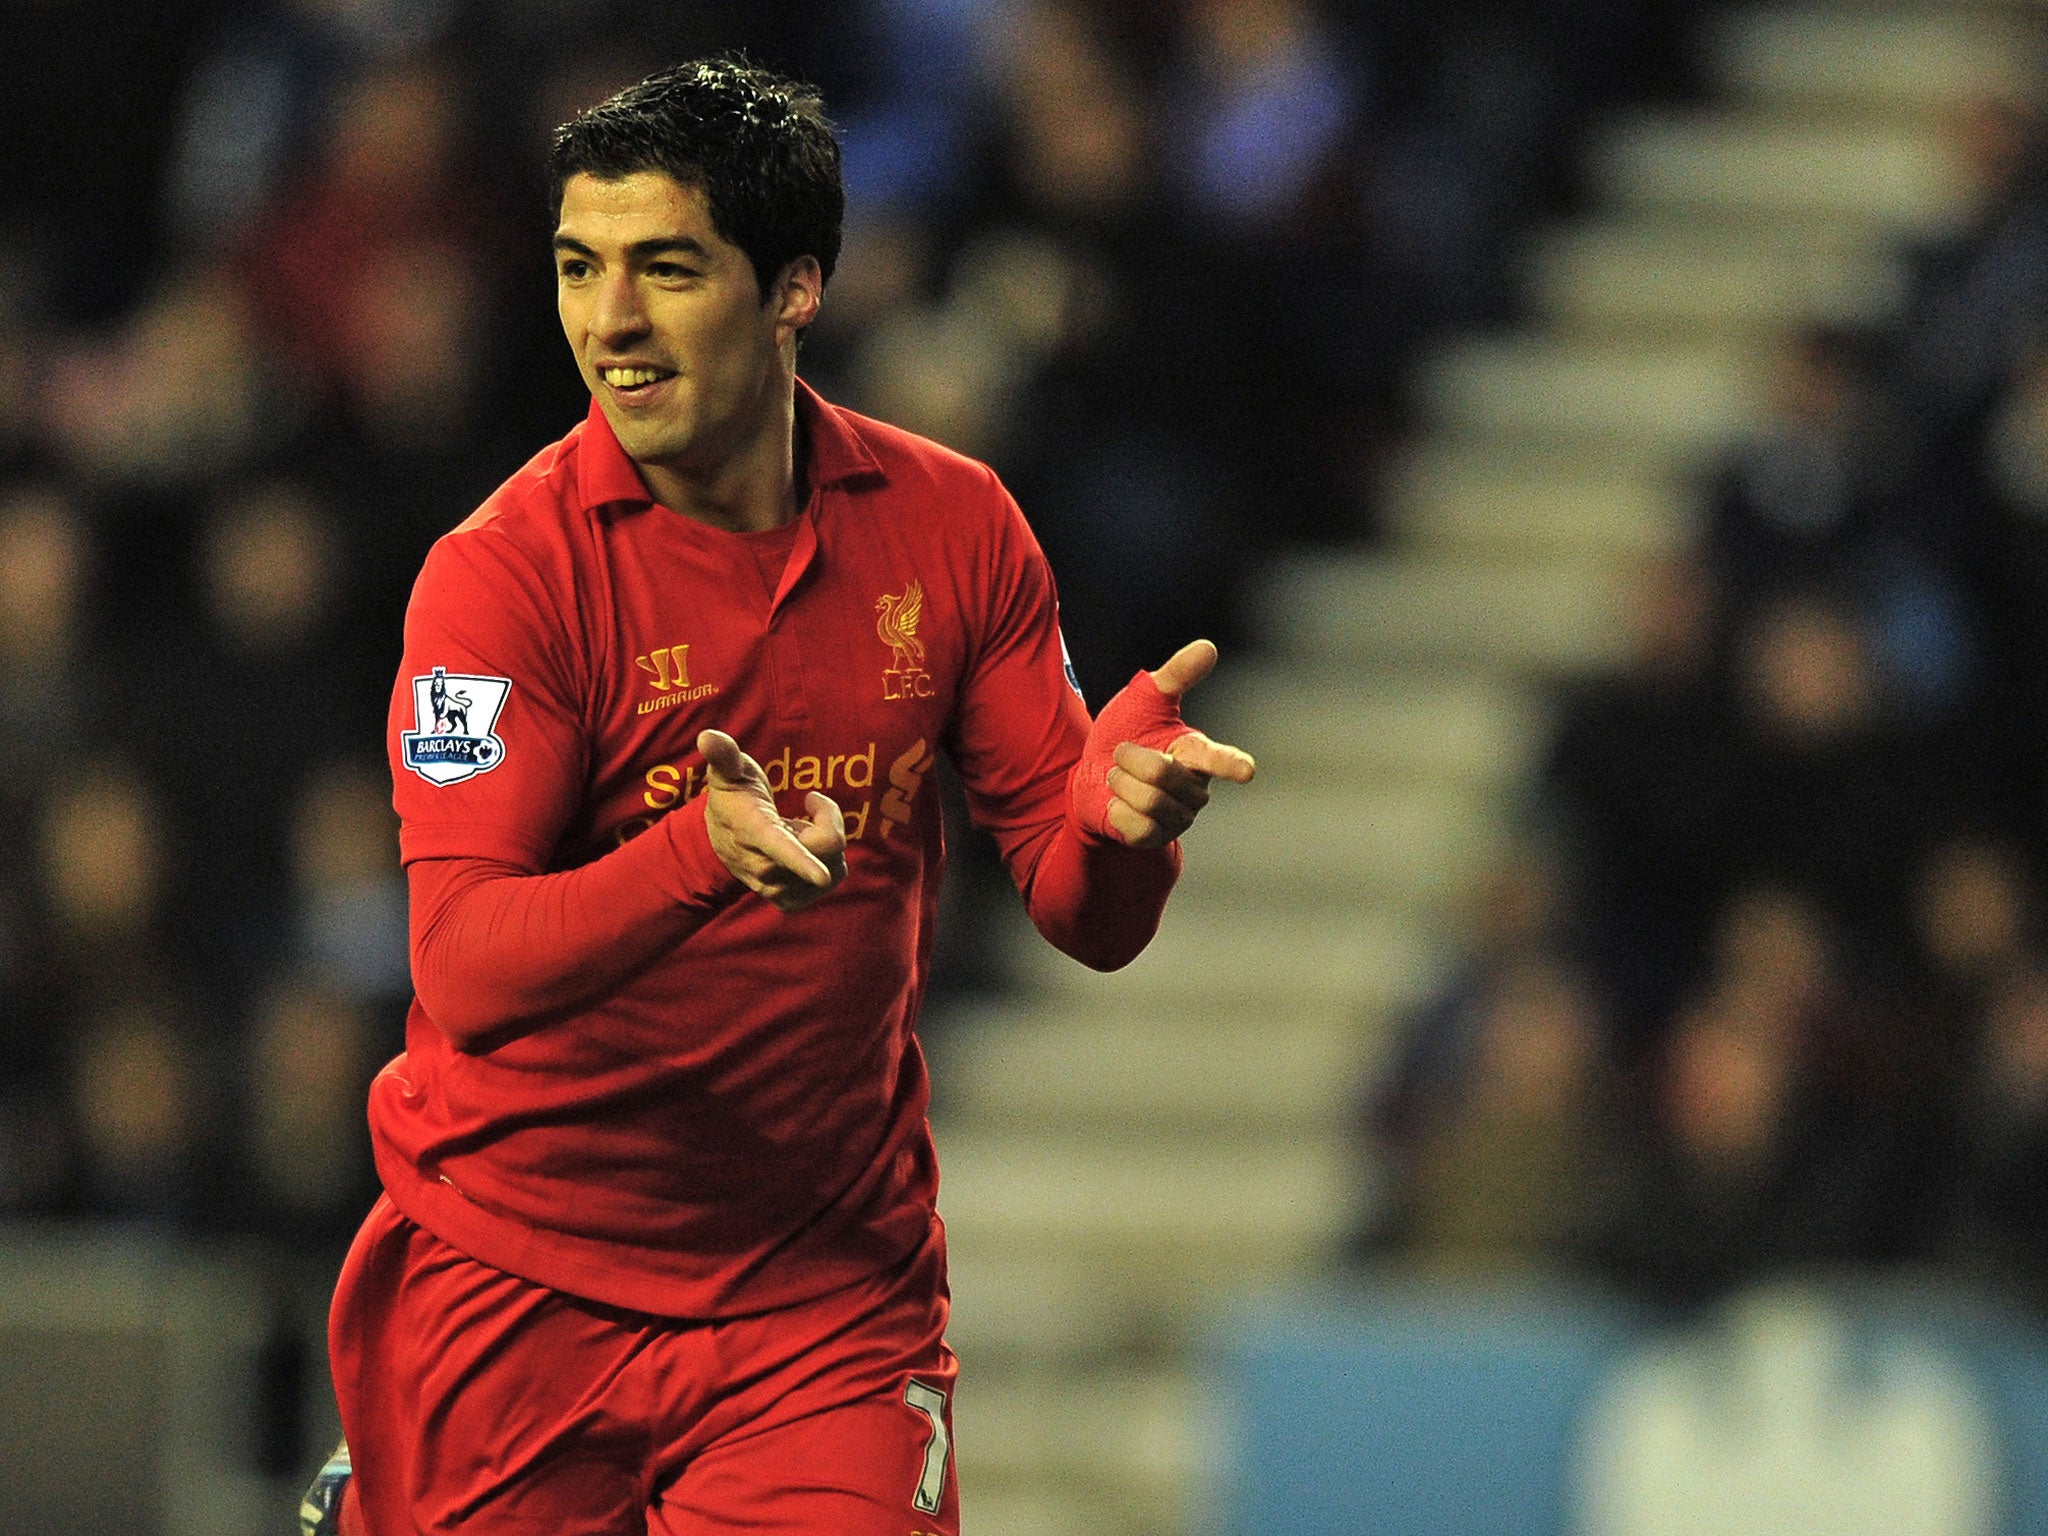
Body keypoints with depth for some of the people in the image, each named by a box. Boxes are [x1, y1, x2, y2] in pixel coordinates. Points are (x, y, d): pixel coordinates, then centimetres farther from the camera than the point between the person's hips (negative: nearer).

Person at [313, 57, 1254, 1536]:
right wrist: (704, 855, -39)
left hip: (830, 1291, 2)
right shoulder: (503, 570, -13)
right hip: (514, 1289, -2)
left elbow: (1086, 915, 1)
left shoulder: (953, 526, -1)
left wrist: (1121, 804, -22)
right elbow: (466, 971, -23)